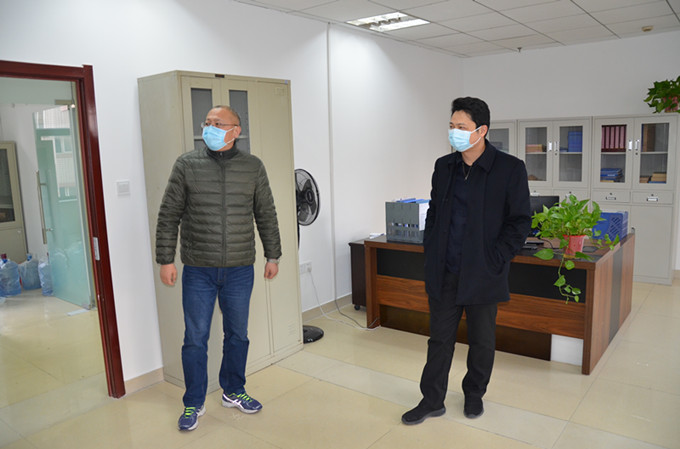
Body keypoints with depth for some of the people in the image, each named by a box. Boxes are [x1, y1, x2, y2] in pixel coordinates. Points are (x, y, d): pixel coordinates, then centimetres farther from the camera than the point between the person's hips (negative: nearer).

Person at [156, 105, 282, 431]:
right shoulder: (187, 165, -1)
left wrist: (273, 256, 9)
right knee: (195, 338, 7)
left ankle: (233, 392, 35)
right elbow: (168, 216, 1)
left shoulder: (253, 167, 3)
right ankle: (194, 403, 25)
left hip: (240, 270, 2)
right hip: (198, 270, -1)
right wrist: (166, 260, -3)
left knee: (237, 334, 14)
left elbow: (267, 216, 9)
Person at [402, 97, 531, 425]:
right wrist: (431, 254, 6)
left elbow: (520, 222, -7)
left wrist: (493, 261, -12)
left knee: (482, 341, 14)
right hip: (444, 273, 4)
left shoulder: (510, 169, -9)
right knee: (439, 338, 11)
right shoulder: (443, 166, 5)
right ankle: (432, 401, 26)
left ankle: (474, 394, 37)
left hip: (482, 275, -3)